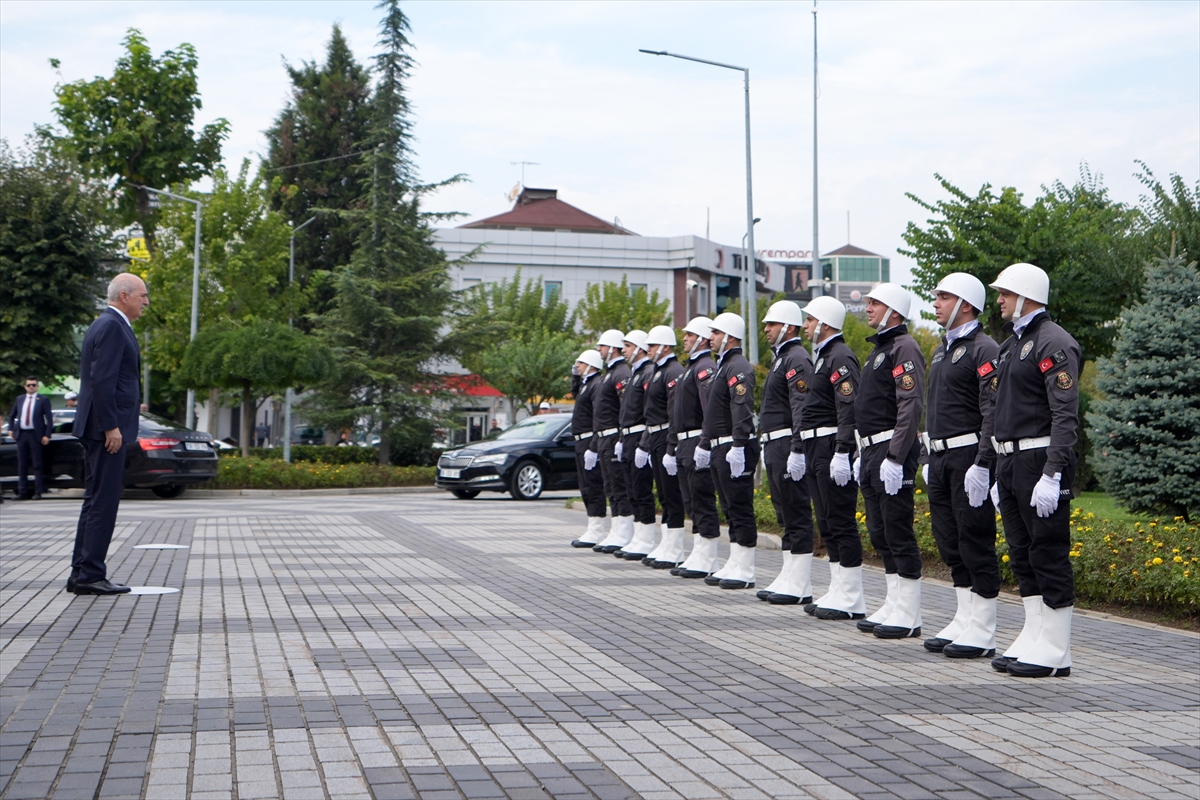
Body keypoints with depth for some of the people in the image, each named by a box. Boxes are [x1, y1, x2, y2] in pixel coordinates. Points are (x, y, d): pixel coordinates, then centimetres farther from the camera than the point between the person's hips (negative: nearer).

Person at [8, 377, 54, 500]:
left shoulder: (43, 400, 0)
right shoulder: (19, 399, 14)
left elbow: (49, 419, -5)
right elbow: (11, 416, 23)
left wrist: (47, 435, -13)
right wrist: (11, 429, 10)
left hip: (35, 435, -4)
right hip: (21, 434, 4)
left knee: (37, 465, -2)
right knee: (22, 465, 6)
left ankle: (38, 492, 0)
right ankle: (22, 492, 10)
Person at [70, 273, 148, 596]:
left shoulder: (107, 324, 19)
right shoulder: (111, 327, -13)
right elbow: (102, 380, -21)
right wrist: (111, 426, -21)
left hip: (99, 427, 11)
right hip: (107, 427, -11)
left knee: (96, 500, 13)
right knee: (103, 500, -8)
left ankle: (81, 574, 17)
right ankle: (90, 575, -5)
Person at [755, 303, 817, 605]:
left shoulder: (797, 359, -13)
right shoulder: (780, 358, 20)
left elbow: (802, 408, -21)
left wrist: (797, 451, -26)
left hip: (787, 446, -11)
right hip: (774, 447, 11)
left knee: (797, 514, -7)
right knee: (786, 515, 13)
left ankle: (800, 586, -5)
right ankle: (789, 577, 18)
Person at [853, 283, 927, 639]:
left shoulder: (904, 348, -11)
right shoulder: (878, 350, 21)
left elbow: (911, 407, -20)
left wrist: (895, 458, -24)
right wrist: (862, 455, 20)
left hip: (892, 452, -10)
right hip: (872, 451, 10)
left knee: (898, 532, -7)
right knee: (880, 533, 12)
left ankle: (909, 615, -3)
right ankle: (894, 605, 19)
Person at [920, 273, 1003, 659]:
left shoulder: (984, 349, -11)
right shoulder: (942, 349, 18)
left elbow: (993, 413, -18)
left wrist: (982, 465, -23)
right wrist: (929, 458, 20)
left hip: (968, 457, -9)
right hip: (940, 457, 9)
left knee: (976, 542, -5)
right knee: (949, 542, 11)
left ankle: (982, 633, 1)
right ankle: (962, 621, 20)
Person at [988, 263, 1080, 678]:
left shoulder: (1055, 343, -12)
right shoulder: (1010, 344, 18)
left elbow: (1065, 416, -18)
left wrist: (1052, 474, -24)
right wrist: (1001, 474, 20)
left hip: (1040, 461, -10)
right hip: (1010, 461, 10)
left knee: (1049, 553, -5)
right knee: (1022, 554, 12)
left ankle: (1055, 653, 1)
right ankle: (1033, 640, 19)